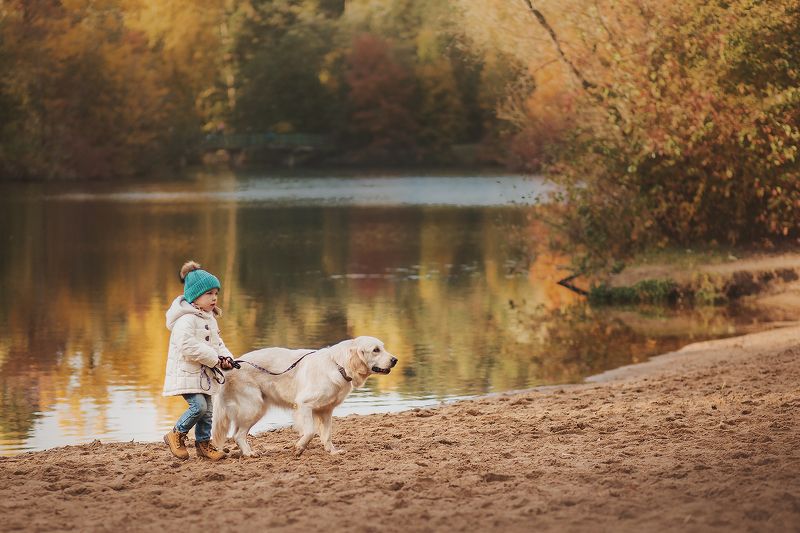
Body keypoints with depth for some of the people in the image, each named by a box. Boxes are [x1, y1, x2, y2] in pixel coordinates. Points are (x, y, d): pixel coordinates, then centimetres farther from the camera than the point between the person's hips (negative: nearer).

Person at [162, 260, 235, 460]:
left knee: (207, 410, 11)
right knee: (198, 406, -19)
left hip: (204, 374, 10)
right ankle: (176, 435, 0)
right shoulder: (186, 319, -19)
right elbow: (188, 346, -29)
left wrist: (225, 357, -1)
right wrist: (214, 359, -23)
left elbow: (217, 342, 21)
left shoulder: (208, 318, 14)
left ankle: (203, 444, 25)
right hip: (187, 373, -9)